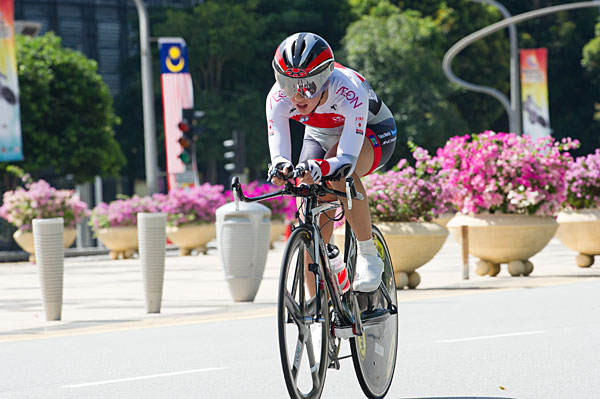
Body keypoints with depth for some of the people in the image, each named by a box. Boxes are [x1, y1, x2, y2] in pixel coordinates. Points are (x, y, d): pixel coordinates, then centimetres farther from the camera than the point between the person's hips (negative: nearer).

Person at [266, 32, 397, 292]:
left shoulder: (349, 91, -40)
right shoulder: (278, 98, -29)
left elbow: (347, 159, -47)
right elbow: (278, 152, -35)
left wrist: (319, 168, -68)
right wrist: (281, 168, -59)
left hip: (372, 135, -4)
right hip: (320, 136, 4)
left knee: (338, 168, -38)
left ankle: (368, 254, -25)